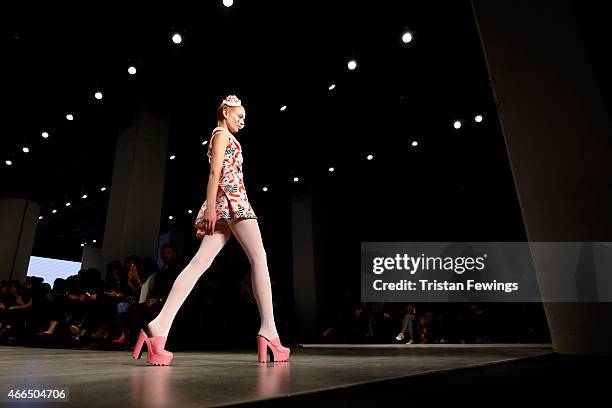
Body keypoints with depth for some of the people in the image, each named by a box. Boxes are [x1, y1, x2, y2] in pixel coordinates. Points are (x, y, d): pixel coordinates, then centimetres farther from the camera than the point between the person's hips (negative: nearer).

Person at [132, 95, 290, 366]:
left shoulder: (222, 136, 31)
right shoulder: (222, 133, 5)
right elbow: (215, 172, -9)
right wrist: (210, 207, -18)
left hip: (226, 203, 9)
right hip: (232, 199, -9)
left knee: (199, 263, -6)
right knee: (259, 258, -11)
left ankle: (159, 326, -15)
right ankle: (268, 331, -14)